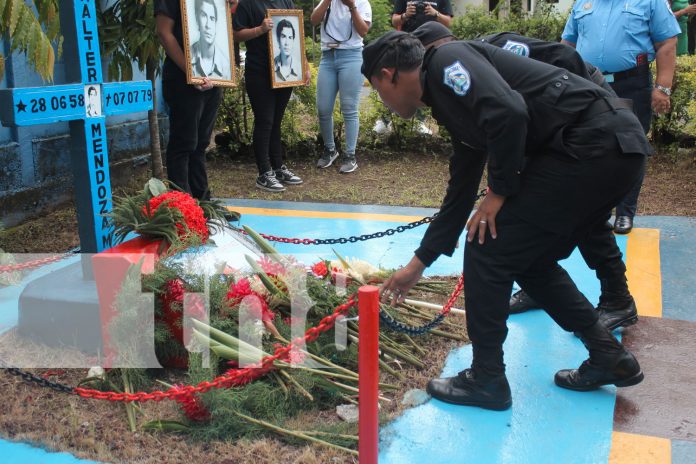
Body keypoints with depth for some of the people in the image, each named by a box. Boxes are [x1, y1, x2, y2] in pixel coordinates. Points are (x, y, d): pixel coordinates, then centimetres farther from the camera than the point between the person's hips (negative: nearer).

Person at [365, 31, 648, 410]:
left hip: (593, 144, -10)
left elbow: (508, 112, -23)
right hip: (614, 149, 10)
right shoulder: (453, 104, 23)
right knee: (530, 259, 21)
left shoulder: (446, 61, -4)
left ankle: (486, 380, 11)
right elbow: (459, 194, 27)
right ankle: (608, 357, 28)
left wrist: (500, 191, -8)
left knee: (486, 251, -2)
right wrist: (417, 265, 32)